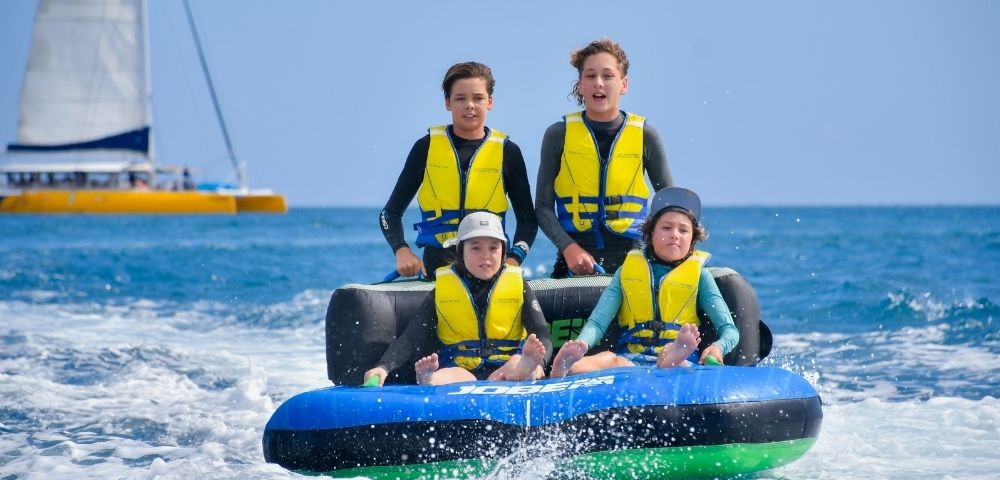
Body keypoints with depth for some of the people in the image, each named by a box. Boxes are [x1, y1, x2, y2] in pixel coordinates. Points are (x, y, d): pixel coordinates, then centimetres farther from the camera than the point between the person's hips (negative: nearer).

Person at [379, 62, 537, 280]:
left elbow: (527, 219, 13)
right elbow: (391, 212, 12)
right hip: (436, 267, 0)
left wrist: (513, 260, -4)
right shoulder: (427, 147, 8)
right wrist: (402, 252, -6)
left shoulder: (507, 151, 8)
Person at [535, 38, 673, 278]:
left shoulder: (645, 135, 5)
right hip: (576, 264, 0)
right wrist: (568, 247, -13)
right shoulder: (559, 135, 4)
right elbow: (543, 206, 3)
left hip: (632, 264, 0)